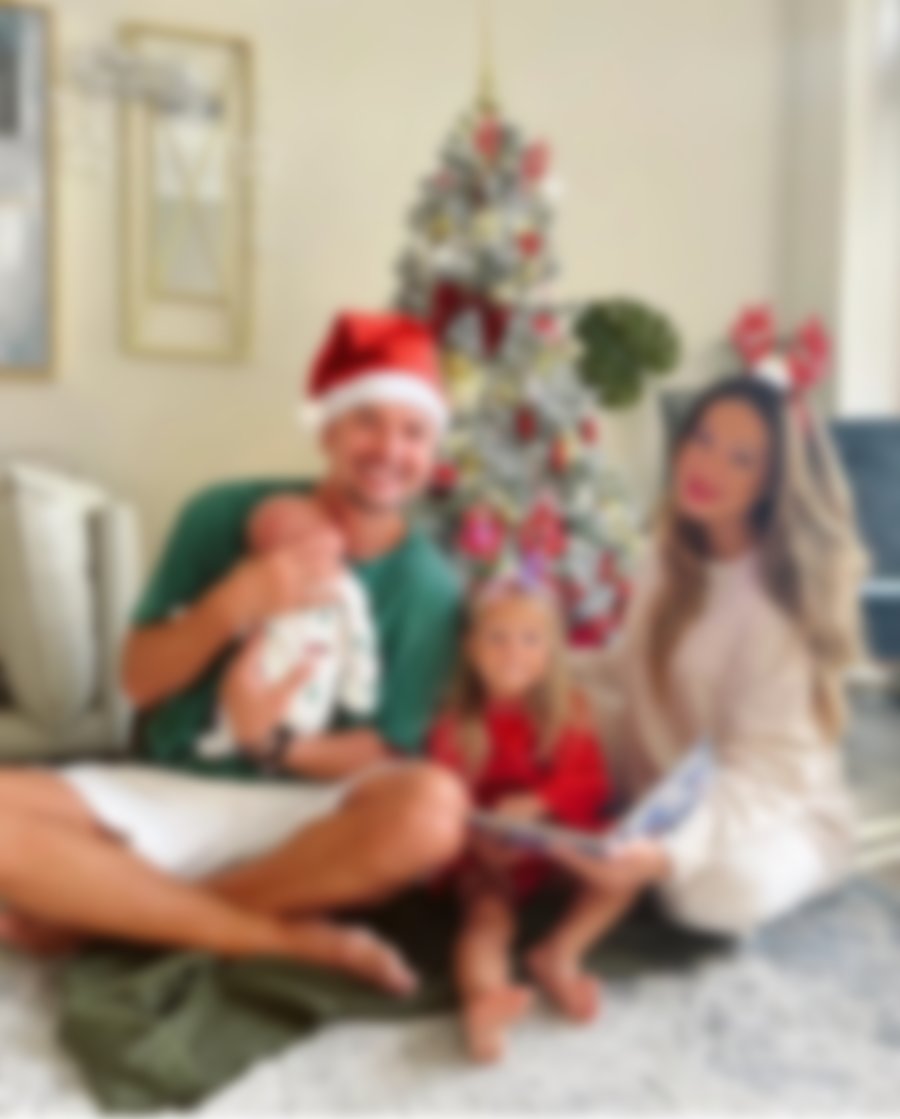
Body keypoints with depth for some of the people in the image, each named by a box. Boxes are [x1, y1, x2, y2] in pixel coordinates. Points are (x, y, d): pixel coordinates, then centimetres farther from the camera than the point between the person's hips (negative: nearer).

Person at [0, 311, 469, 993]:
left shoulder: (430, 586, -5)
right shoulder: (225, 516, -3)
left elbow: (389, 752, -4)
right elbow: (140, 680, -3)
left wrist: (272, 744, -23)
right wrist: (234, 605, -22)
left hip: (306, 813, 0)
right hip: (167, 793, 1)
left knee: (434, 807, -34)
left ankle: (100, 909, -19)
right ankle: (290, 939, -20)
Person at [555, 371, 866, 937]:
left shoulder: (779, 599, -25)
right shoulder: (675, 560, -4)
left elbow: (767, 770, -28)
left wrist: (669, 851, -43)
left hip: (781, 810, -5)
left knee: (718, 888, -36)